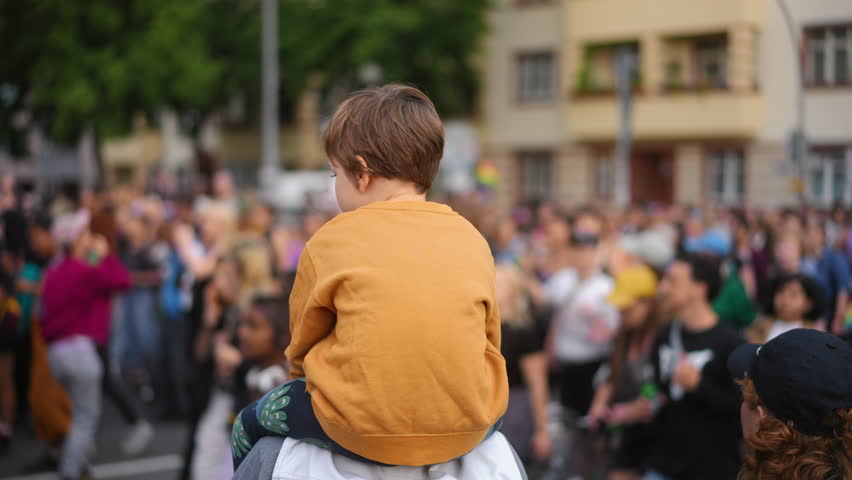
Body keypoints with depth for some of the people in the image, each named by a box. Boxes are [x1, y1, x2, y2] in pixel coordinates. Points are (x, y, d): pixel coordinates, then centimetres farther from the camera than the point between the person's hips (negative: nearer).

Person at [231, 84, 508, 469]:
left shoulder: (330, 241, 0)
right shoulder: (472, 238, 8)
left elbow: (303, 343, 12)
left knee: (250, 424, 24)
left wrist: (304, 375, 34)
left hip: (361, 436, -3)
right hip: (468, 430, 3)